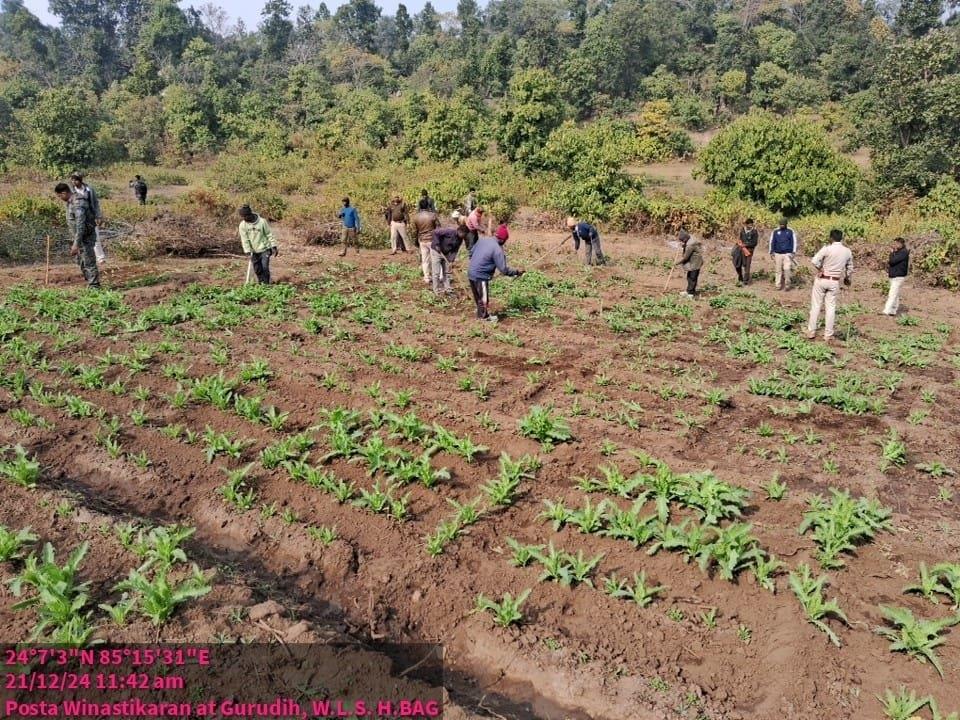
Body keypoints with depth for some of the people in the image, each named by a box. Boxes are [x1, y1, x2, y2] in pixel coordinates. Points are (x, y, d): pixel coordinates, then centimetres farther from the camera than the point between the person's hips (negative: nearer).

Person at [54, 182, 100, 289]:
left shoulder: (78, 202, -23)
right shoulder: (70, 201, 9)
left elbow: (80, 225, -27)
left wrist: (76, 243, -28)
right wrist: (74, 241, 21)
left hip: (86, 237, -10)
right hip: (78, 237, 10)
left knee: (89, 263, -6)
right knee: (81, 262, 16)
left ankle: (94, 287, 0)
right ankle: (90, 283, 24)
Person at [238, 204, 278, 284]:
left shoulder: (262, 222, -15)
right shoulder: (243, 225, -8)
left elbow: (269, 234, -7)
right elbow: (245, 240, -6)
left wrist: (274, 247, -7)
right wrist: (248, 252, -11)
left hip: (264, 249, -3)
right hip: (254, 251, 3)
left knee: (265, 268, -8)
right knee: (257, 269, 8)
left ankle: (266, 284, 5)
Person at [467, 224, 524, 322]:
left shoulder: (482, 240, 1)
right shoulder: (498, 250, -19)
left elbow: (471, 253, 13)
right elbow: (504, 270, -17)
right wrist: (516, 272, -4)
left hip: (471, 272, 7)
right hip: (481, 276, -7)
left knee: (477, 296, 24)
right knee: (484, 297, 14)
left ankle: (480, 313, 41)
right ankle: (485, 316, 30)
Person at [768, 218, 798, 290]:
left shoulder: (790, 232, 5)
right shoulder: (775, 232, 7)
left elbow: (794, 242, 5)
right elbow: (772, 242, 10)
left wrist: (793, 252, -3)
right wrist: (771, 252, 3)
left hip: (787, 254, -2)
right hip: (778, 254, 2)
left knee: (787, 269, -13)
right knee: (778, 270, 2)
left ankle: (787, 284, -1)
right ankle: (778, 285, 8)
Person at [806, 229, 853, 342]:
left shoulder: (827, 248, -14)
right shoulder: (847, 251, 2)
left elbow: (815, 261, -24)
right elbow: (850, 268, 13)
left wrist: (820, 269, -7)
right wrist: (848, 279, 28)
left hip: (822, 279, -3)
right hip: (835, 282, 3)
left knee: (816, 306, 7)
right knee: (831, 307, 8)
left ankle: (811, 332, 12)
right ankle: (828, 335, 10)